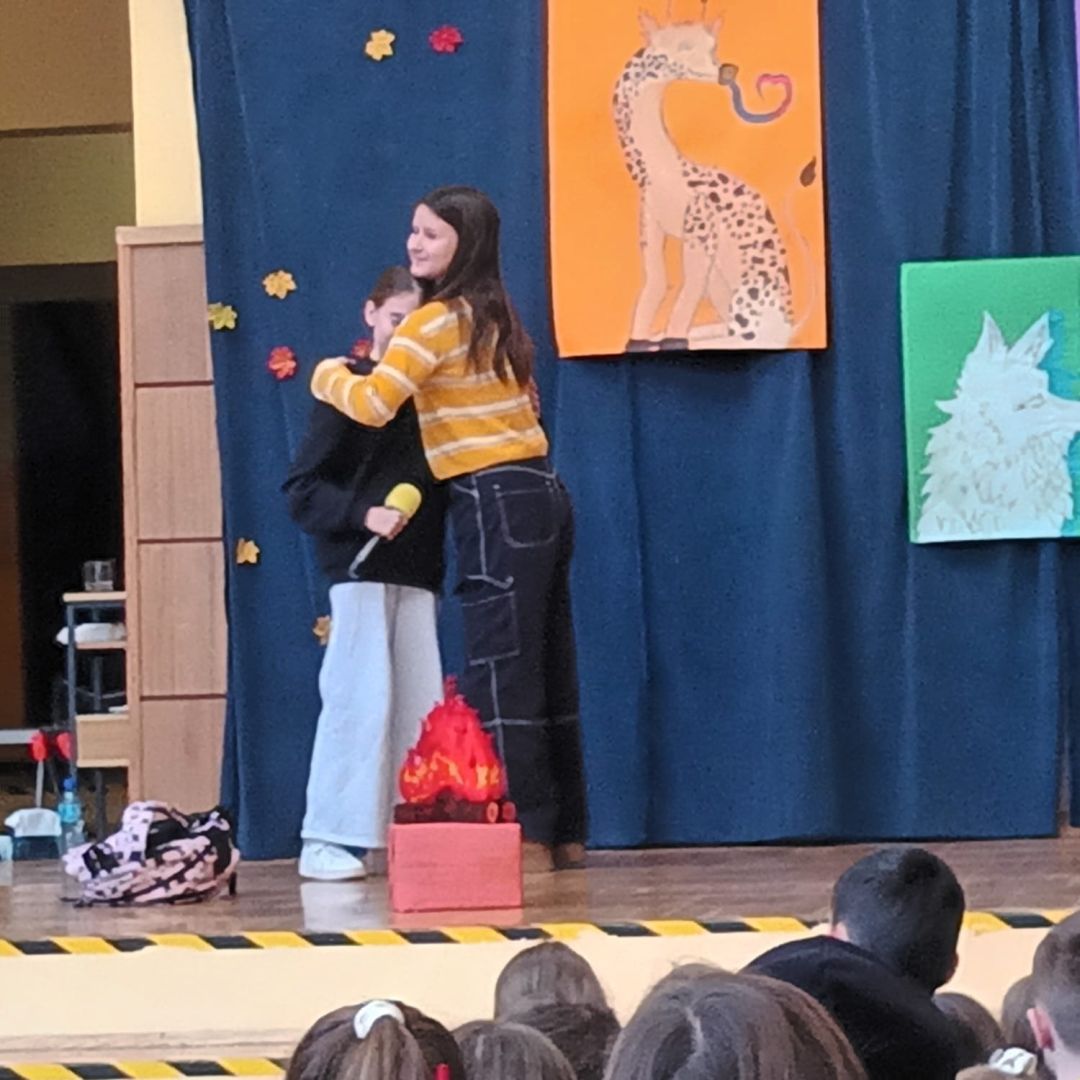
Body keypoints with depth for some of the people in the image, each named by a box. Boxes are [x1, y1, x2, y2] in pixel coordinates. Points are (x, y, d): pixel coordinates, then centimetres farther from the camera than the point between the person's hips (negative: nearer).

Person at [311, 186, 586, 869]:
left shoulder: (438, 320, -10)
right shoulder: (492, 316, 18)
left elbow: (373, 403, -18)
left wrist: (328, 375, 3)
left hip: (498, 505, -9)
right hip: (541, 495, 9)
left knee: (501, 675, -7)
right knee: (546, 670, 11)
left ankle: (525, 833, -8)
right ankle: (566, 833, 15)